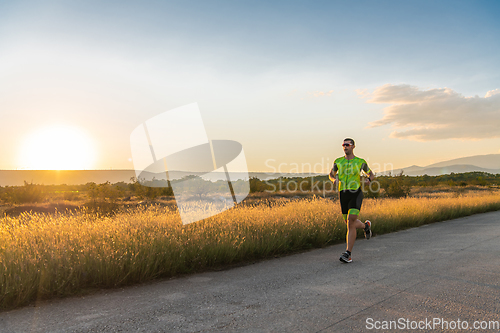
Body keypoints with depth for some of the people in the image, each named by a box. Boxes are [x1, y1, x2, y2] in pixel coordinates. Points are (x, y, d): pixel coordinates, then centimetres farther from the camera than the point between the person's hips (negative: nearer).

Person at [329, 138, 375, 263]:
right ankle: (366, 226, 46)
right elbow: (331, 174, 23)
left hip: (356, 193, -4)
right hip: (343, 194, 4)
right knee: (350, 223, 11)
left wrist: (369, 179, -9)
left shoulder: (360, 162, 4)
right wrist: (334, 179, -2)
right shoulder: (338, 161, 9)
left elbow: (371, 175, 16)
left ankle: (348, 253, -15)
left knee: (351, 222, -18)